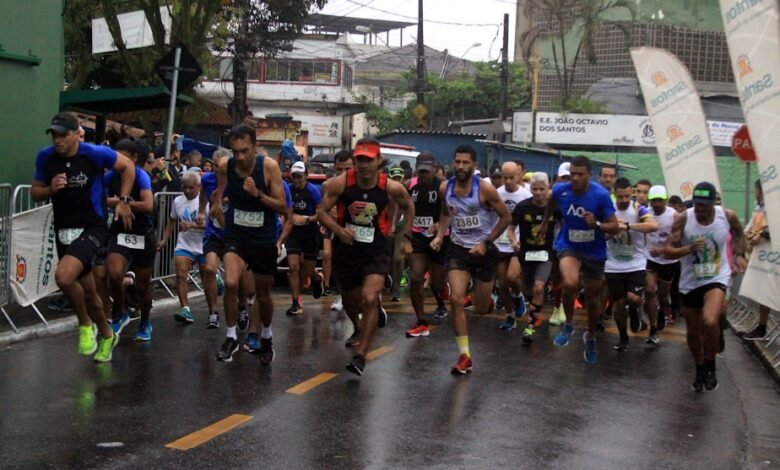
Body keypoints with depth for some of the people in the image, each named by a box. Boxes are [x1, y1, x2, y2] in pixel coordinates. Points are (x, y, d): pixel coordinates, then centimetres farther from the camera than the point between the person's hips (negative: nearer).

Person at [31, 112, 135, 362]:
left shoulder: (96, 153, -14)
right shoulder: (45, 157, -3)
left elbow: (128, 166, 1)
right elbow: (35, 191, 7)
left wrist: (124, 201, -2)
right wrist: (51, 189, -14)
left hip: (92, 228, -5)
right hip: (63, 230, 5)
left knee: (63, 276, -27)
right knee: (87, 290, 16)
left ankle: (85, 324, -2)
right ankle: (107, 336, 38)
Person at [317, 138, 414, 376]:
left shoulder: (391, 188, -11)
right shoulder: (340, 183, -14)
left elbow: (408, 206, 10)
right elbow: (321, 211, -7)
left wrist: (406, 236, 5)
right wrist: (337, 229, -25)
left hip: (376, 251, -2)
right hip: (346, 248, 2)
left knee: (369, 300, -21)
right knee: (351, 304, 17)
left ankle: (360, 356, -13)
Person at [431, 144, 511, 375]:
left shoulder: (485, 188, -18)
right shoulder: (445, 188, -4)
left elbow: (505, 218, -9)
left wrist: (485, 243, -15)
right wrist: (440, 236, 0)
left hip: (484, 250, -2)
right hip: (458, 248, 2)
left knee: (481, 309, 8)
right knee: (456, 299, -14)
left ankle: (487, 298, 49)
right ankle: (465, 356, -6)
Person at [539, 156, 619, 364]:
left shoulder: (601, 195, -21)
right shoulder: (560, 190, -14)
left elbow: (615, 227, -16)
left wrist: (596, 224, -35)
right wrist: (545, 222, 25)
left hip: (594, 251, 0)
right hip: (568, 246, 0)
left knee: (593, 297, 14)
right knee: (570, 284, -29)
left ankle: (590, 338, 41)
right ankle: (568, 324, -1)